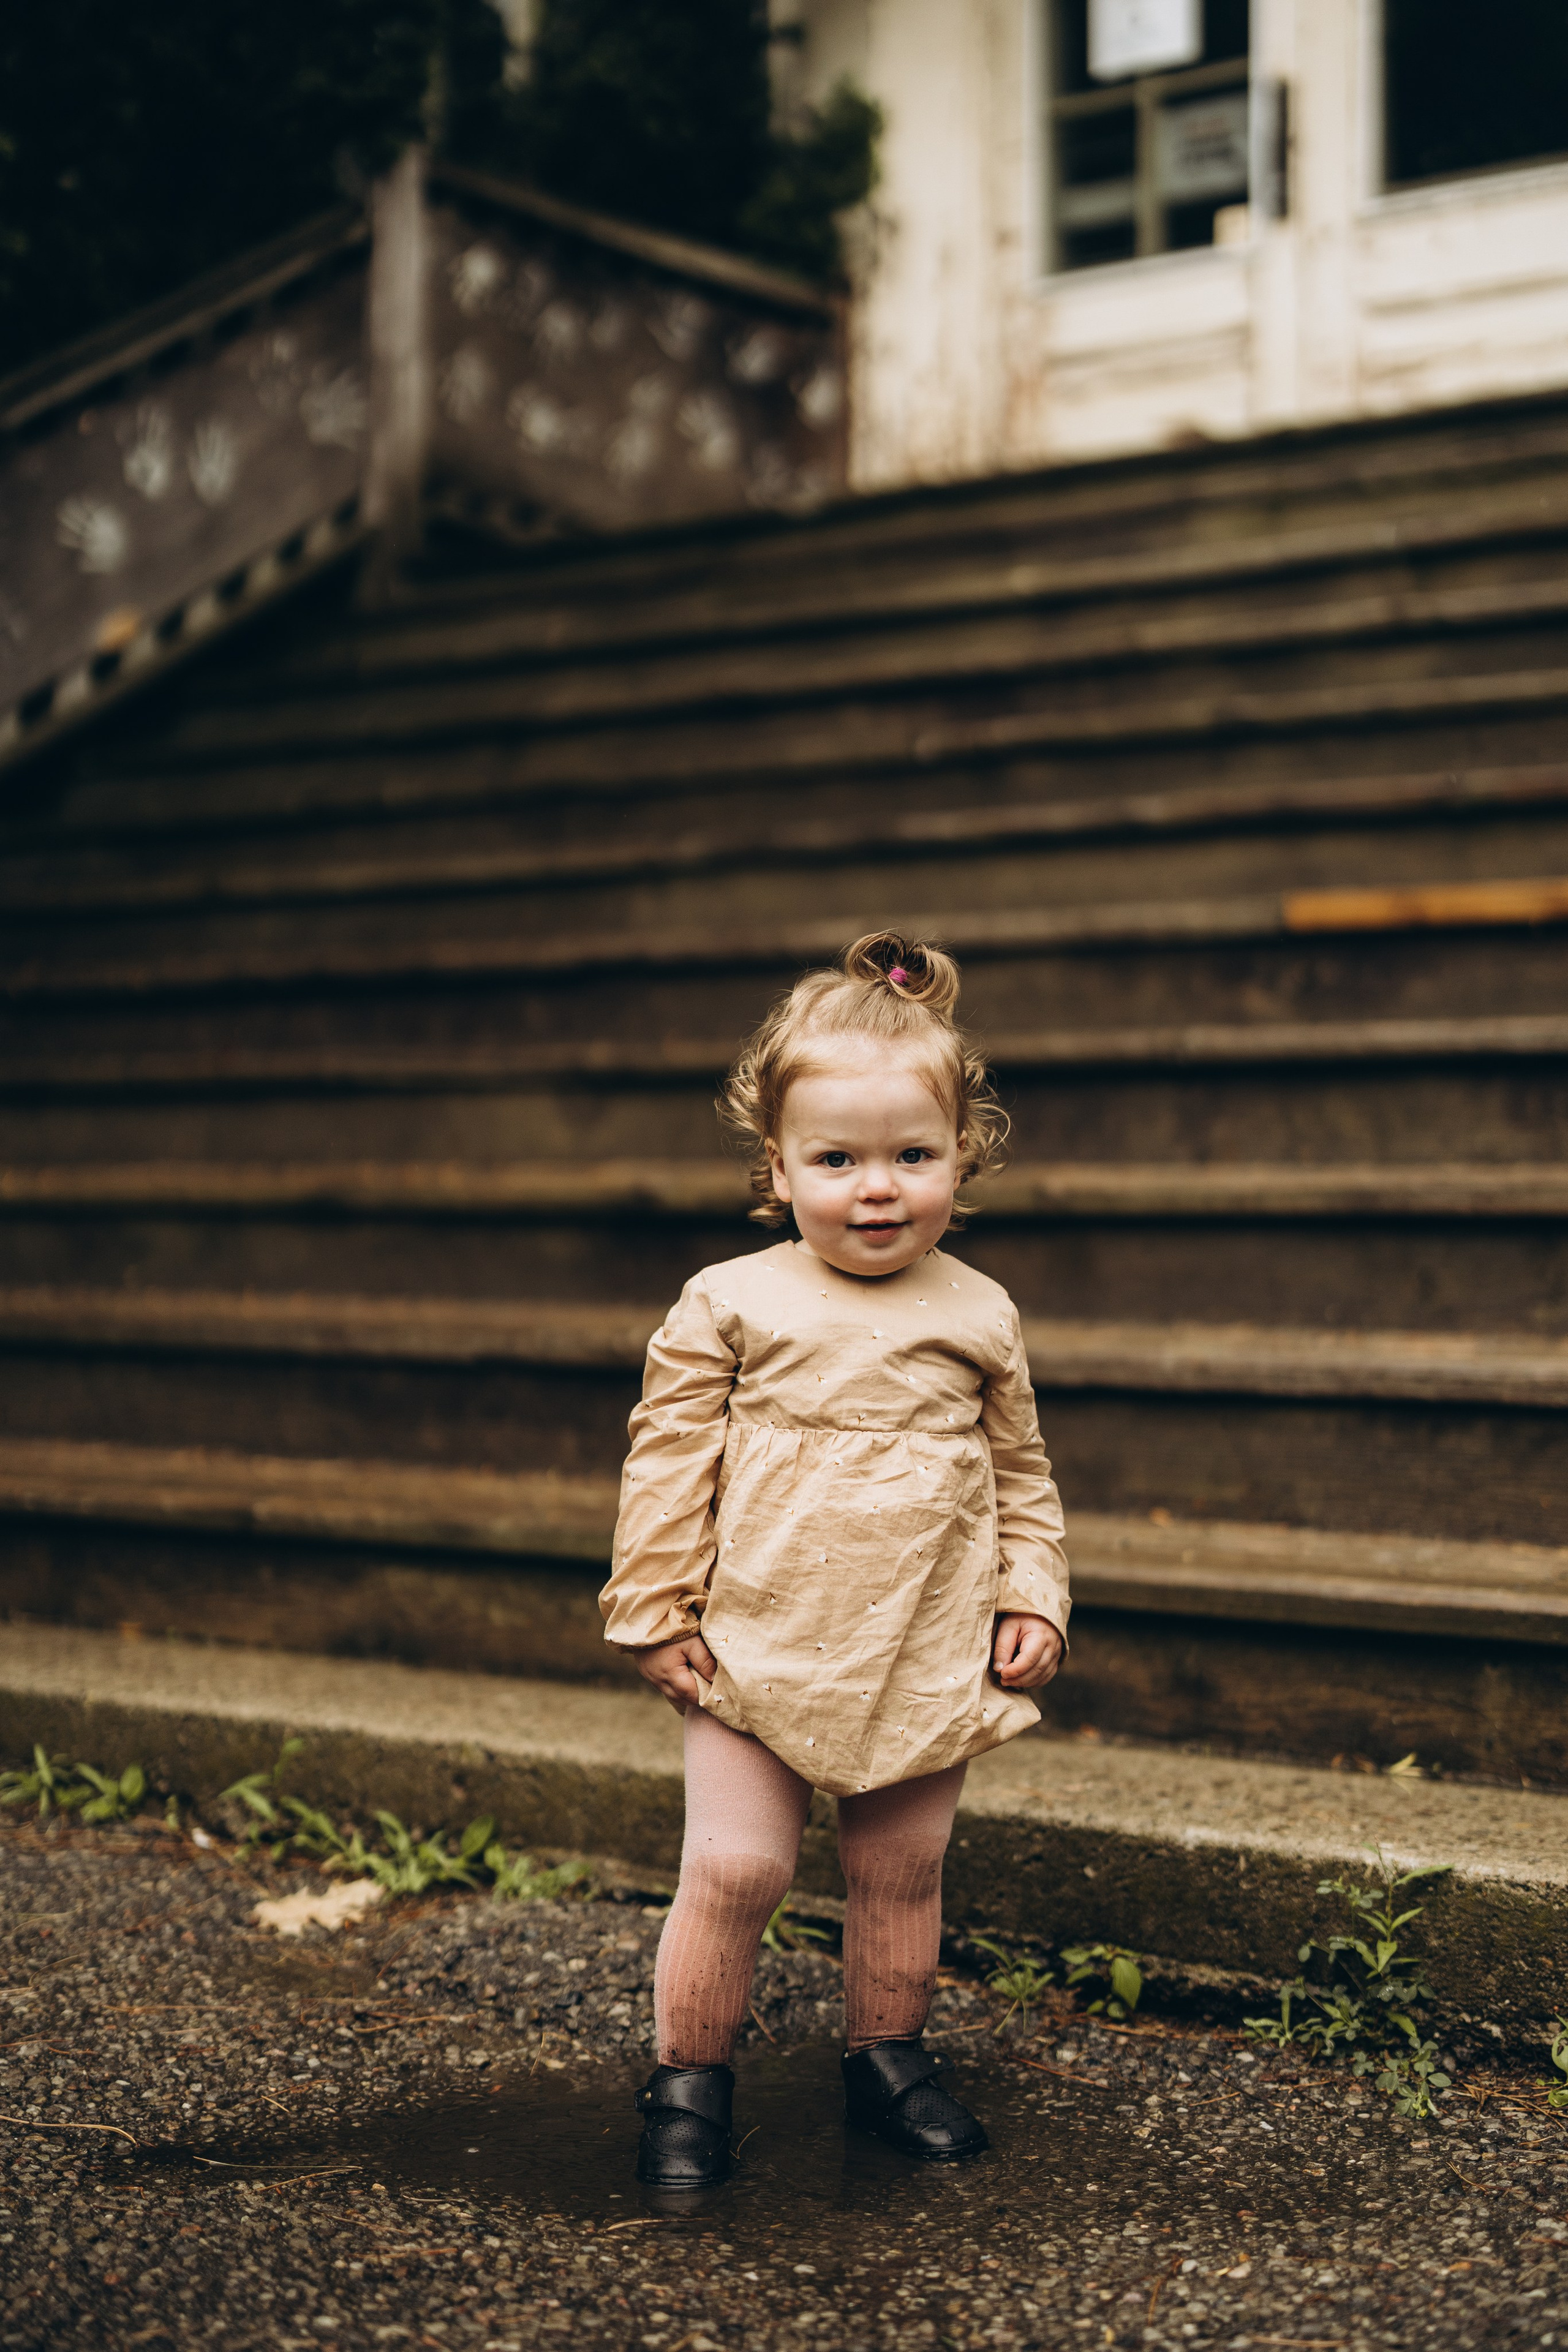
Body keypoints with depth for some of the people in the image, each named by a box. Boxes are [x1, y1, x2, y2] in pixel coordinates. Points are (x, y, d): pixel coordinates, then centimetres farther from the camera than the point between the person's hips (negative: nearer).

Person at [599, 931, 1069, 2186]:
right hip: (759, 1657, -2)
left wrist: (1032, 1599, 4)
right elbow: (670, 1462, -2)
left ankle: (888, 2057, 32)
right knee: (734, 1870, -4)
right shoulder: (729, 1307, -5)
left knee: (904, 1872, 12)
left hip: (930, 1664, 2)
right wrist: (656, 1613, -3)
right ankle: (689, 2080, 13)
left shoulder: (979, 1317, 3)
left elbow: (1021, 1472, 12)